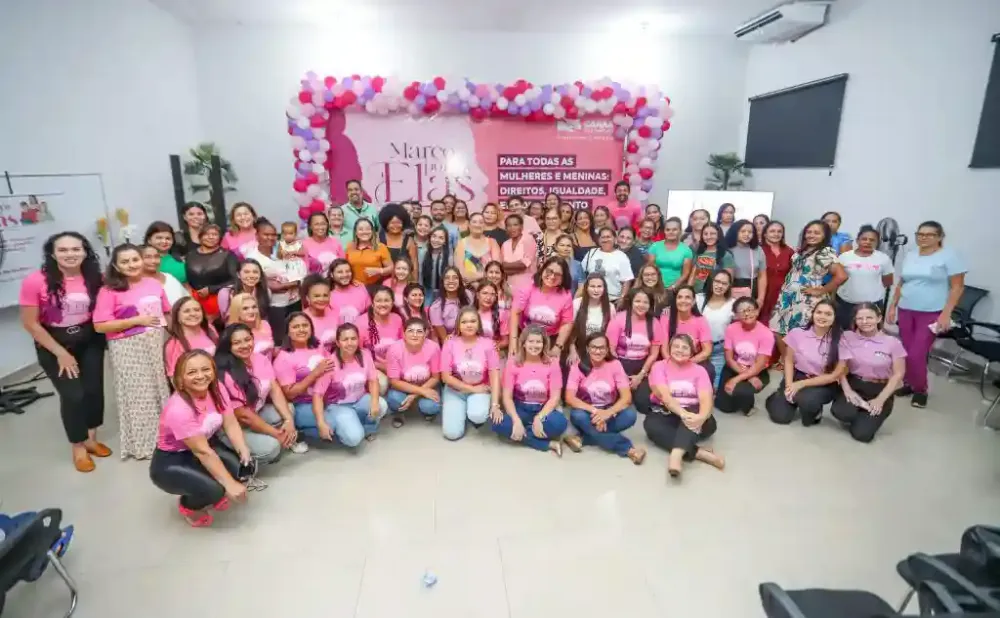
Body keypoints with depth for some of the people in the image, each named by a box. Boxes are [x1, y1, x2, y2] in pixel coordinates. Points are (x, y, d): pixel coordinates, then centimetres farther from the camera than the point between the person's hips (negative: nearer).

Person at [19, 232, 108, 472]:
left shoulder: (94, 278, -10)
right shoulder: (35, 281, -20)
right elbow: (30, 323, -13)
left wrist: (105, 333, -7)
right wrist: (60, 353, -12)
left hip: (89, 340, 3)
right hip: (53, 343, -3)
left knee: (94, 389, 7)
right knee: (73, 395, -3)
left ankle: (91, 438, 30)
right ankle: (78, 447, 19)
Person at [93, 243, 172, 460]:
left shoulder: (154, 284, 6)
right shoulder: (109, 291, -9)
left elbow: (167, 313, 18)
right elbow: (100, 326, -14)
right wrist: (136, 321, -17)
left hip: (157, 345, 4)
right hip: (129, 350, -4)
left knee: (161, 391, 9)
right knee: (137, 396, 4)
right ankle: (141, 444, 20)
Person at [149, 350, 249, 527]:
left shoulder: (216, 390, -12)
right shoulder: (178, 410, -32)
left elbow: (231, 424, -13)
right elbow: (202, 452, -31)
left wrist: (244, 451, -32)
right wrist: (230, 484, -30)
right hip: (170, 461, -6)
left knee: (244, 467, -18)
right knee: (214, 489, -29)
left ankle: (211, 496, 14)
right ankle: (188, 505, 8)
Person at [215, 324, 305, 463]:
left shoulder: (261, 359, -5)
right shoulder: (225, 375, -24)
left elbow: (275, 390, -8)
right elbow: (242, 415, -22)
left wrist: (289, 420, -23)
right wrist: (276, 433, -20)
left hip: (258, 413, 7)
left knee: (287, 411, -18)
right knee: (270, 447, -27)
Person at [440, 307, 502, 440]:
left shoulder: (487, 344, -10)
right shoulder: (450, 344, -11)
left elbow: (494, 376, -11)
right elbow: (446, 377, -9)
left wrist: (495, 405, -19)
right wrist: (472, 388, -13)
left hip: (480, 389, -1)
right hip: (455, 390, 1)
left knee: (478, 416, -32)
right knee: (452, 433, -13)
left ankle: (474, 414, 7)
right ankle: (462, 410, 19)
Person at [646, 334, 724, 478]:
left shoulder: (699, 370, 4)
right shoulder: (659, 366, -1)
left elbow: (706, 399, -12)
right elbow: (664, 396, -17)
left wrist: (701, 417, -36)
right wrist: (683, 413, -36)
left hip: (693, 415, 1)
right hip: (666, 414, -1)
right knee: (650, 424, -33)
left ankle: (676, 455, -54)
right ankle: (699, 453, -39)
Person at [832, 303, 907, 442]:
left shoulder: (893, 342, -5)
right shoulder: (847, 337, -1)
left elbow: (898, 374, -4)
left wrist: (880, 400, -14)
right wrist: (847, 390, -15)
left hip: (880, 390, -1)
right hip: (853, 385, 1)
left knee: (862, 433, -18)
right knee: (839, 411, -31)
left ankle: (869, 418, 18)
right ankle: (857, 416, 7)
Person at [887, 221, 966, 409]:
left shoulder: (949, 256, -4)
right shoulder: (910, 256, 11)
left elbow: (957, 287, -7)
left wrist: (946, 313, -14)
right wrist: (892, 306, 11)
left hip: (931, 313, -5)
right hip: (905, 311, 5)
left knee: (916, 355, -8)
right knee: (906, 353, 5)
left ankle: (920, 389, 12)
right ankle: (909, 384, 22)